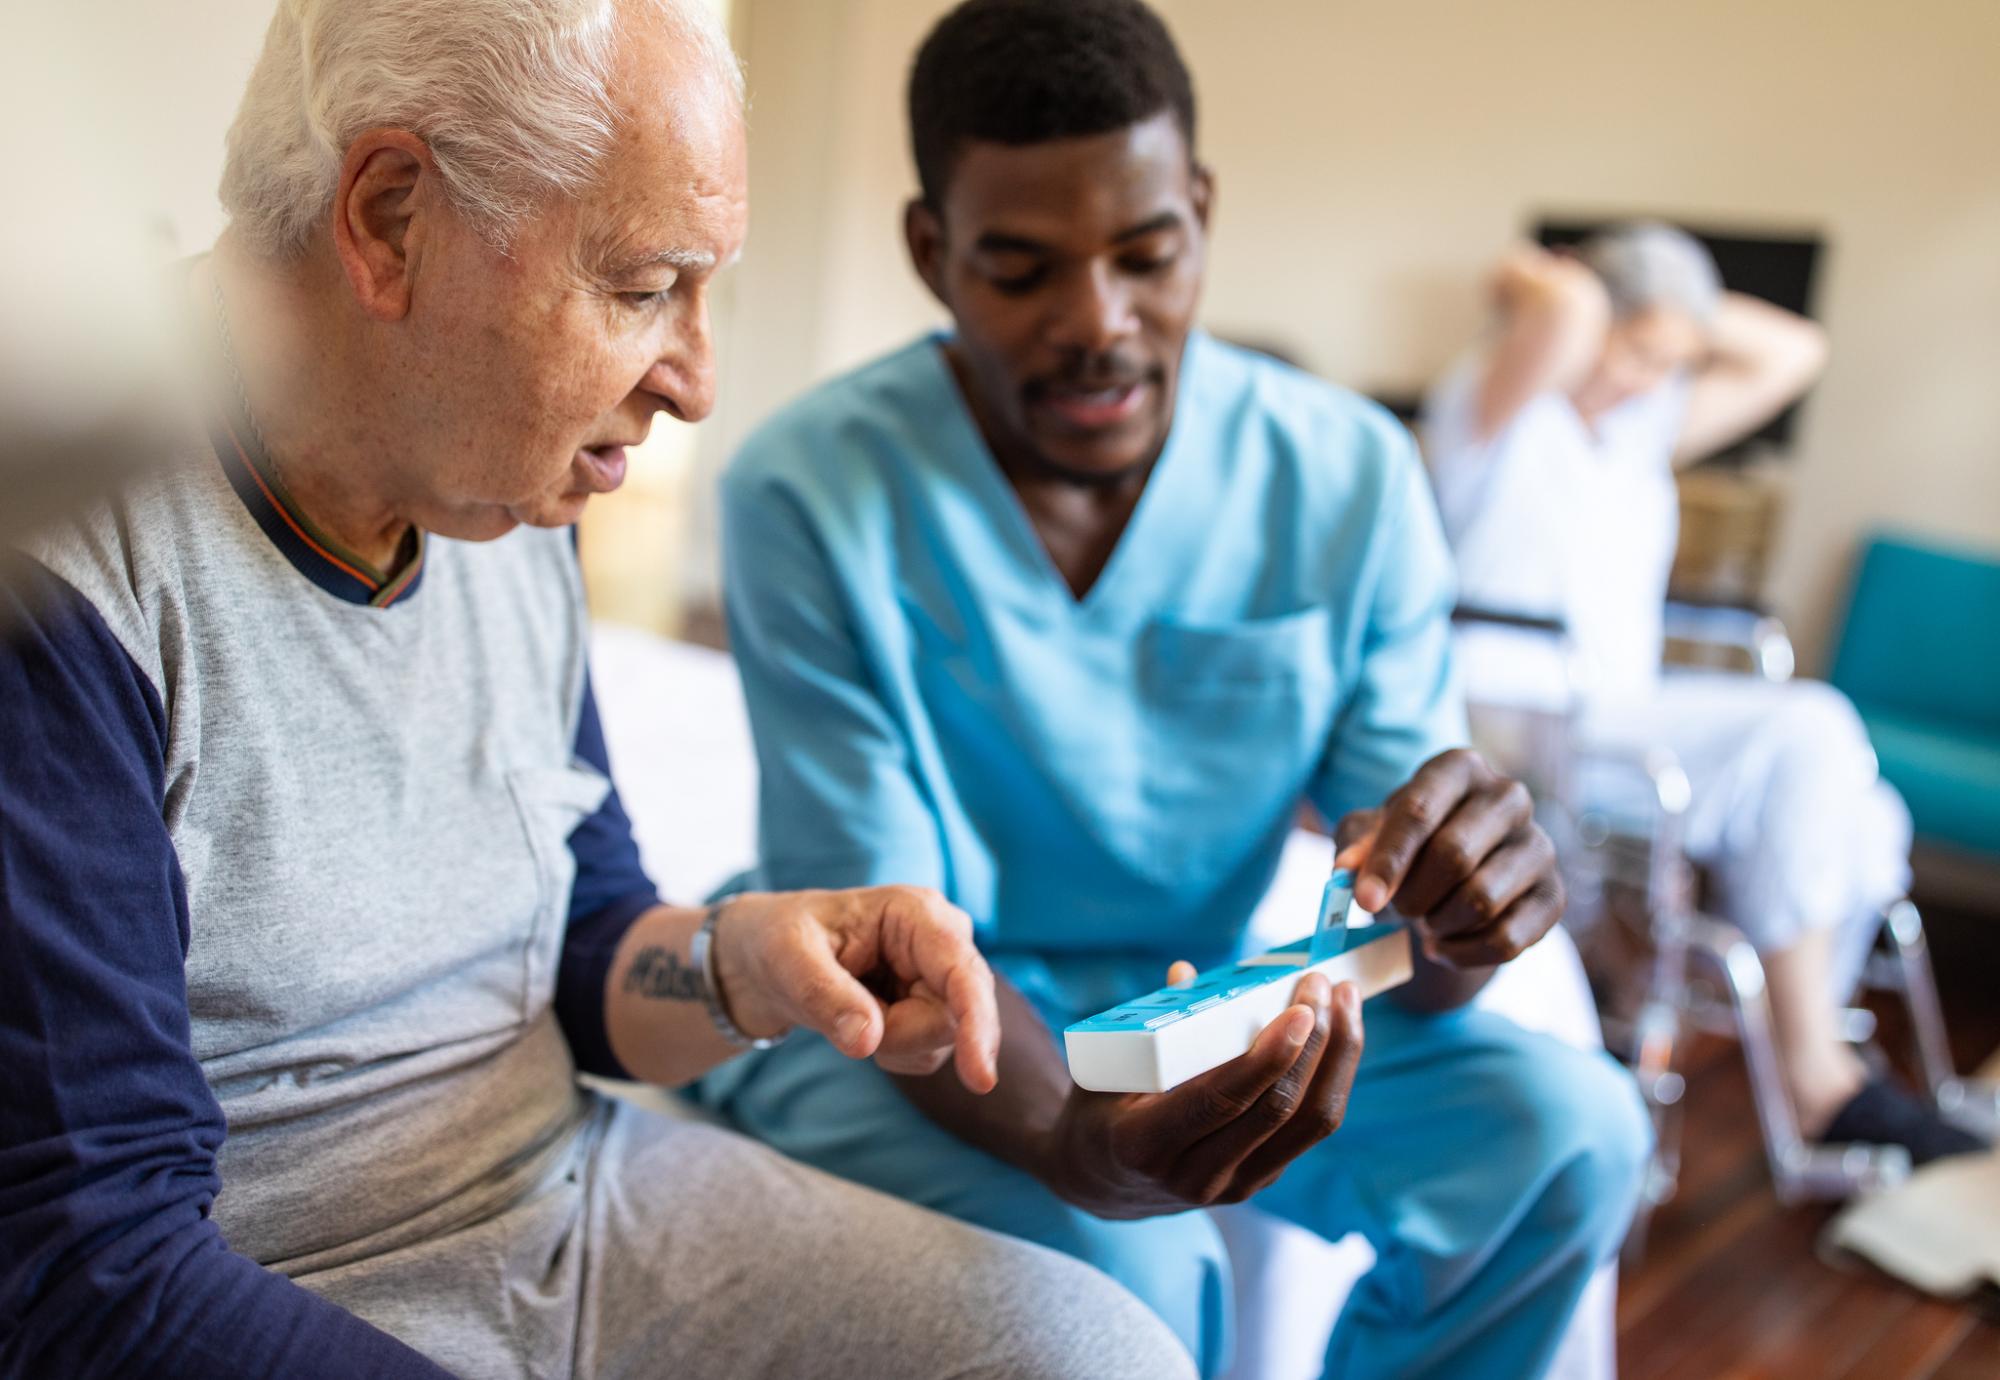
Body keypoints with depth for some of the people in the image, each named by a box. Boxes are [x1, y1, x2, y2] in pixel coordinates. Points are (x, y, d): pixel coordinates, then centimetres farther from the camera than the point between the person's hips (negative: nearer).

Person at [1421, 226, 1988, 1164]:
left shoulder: (1637, 427, 20)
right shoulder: (1486, 403, -3)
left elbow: (1793, 353, 20)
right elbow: (1565, 308, -23)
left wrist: (1683, 311, 13)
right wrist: (1534, 283, -2)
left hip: (1621, 710, 8)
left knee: (1861, 818, -13)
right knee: (1805, 731, -23)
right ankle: (1821, 1083, -15)